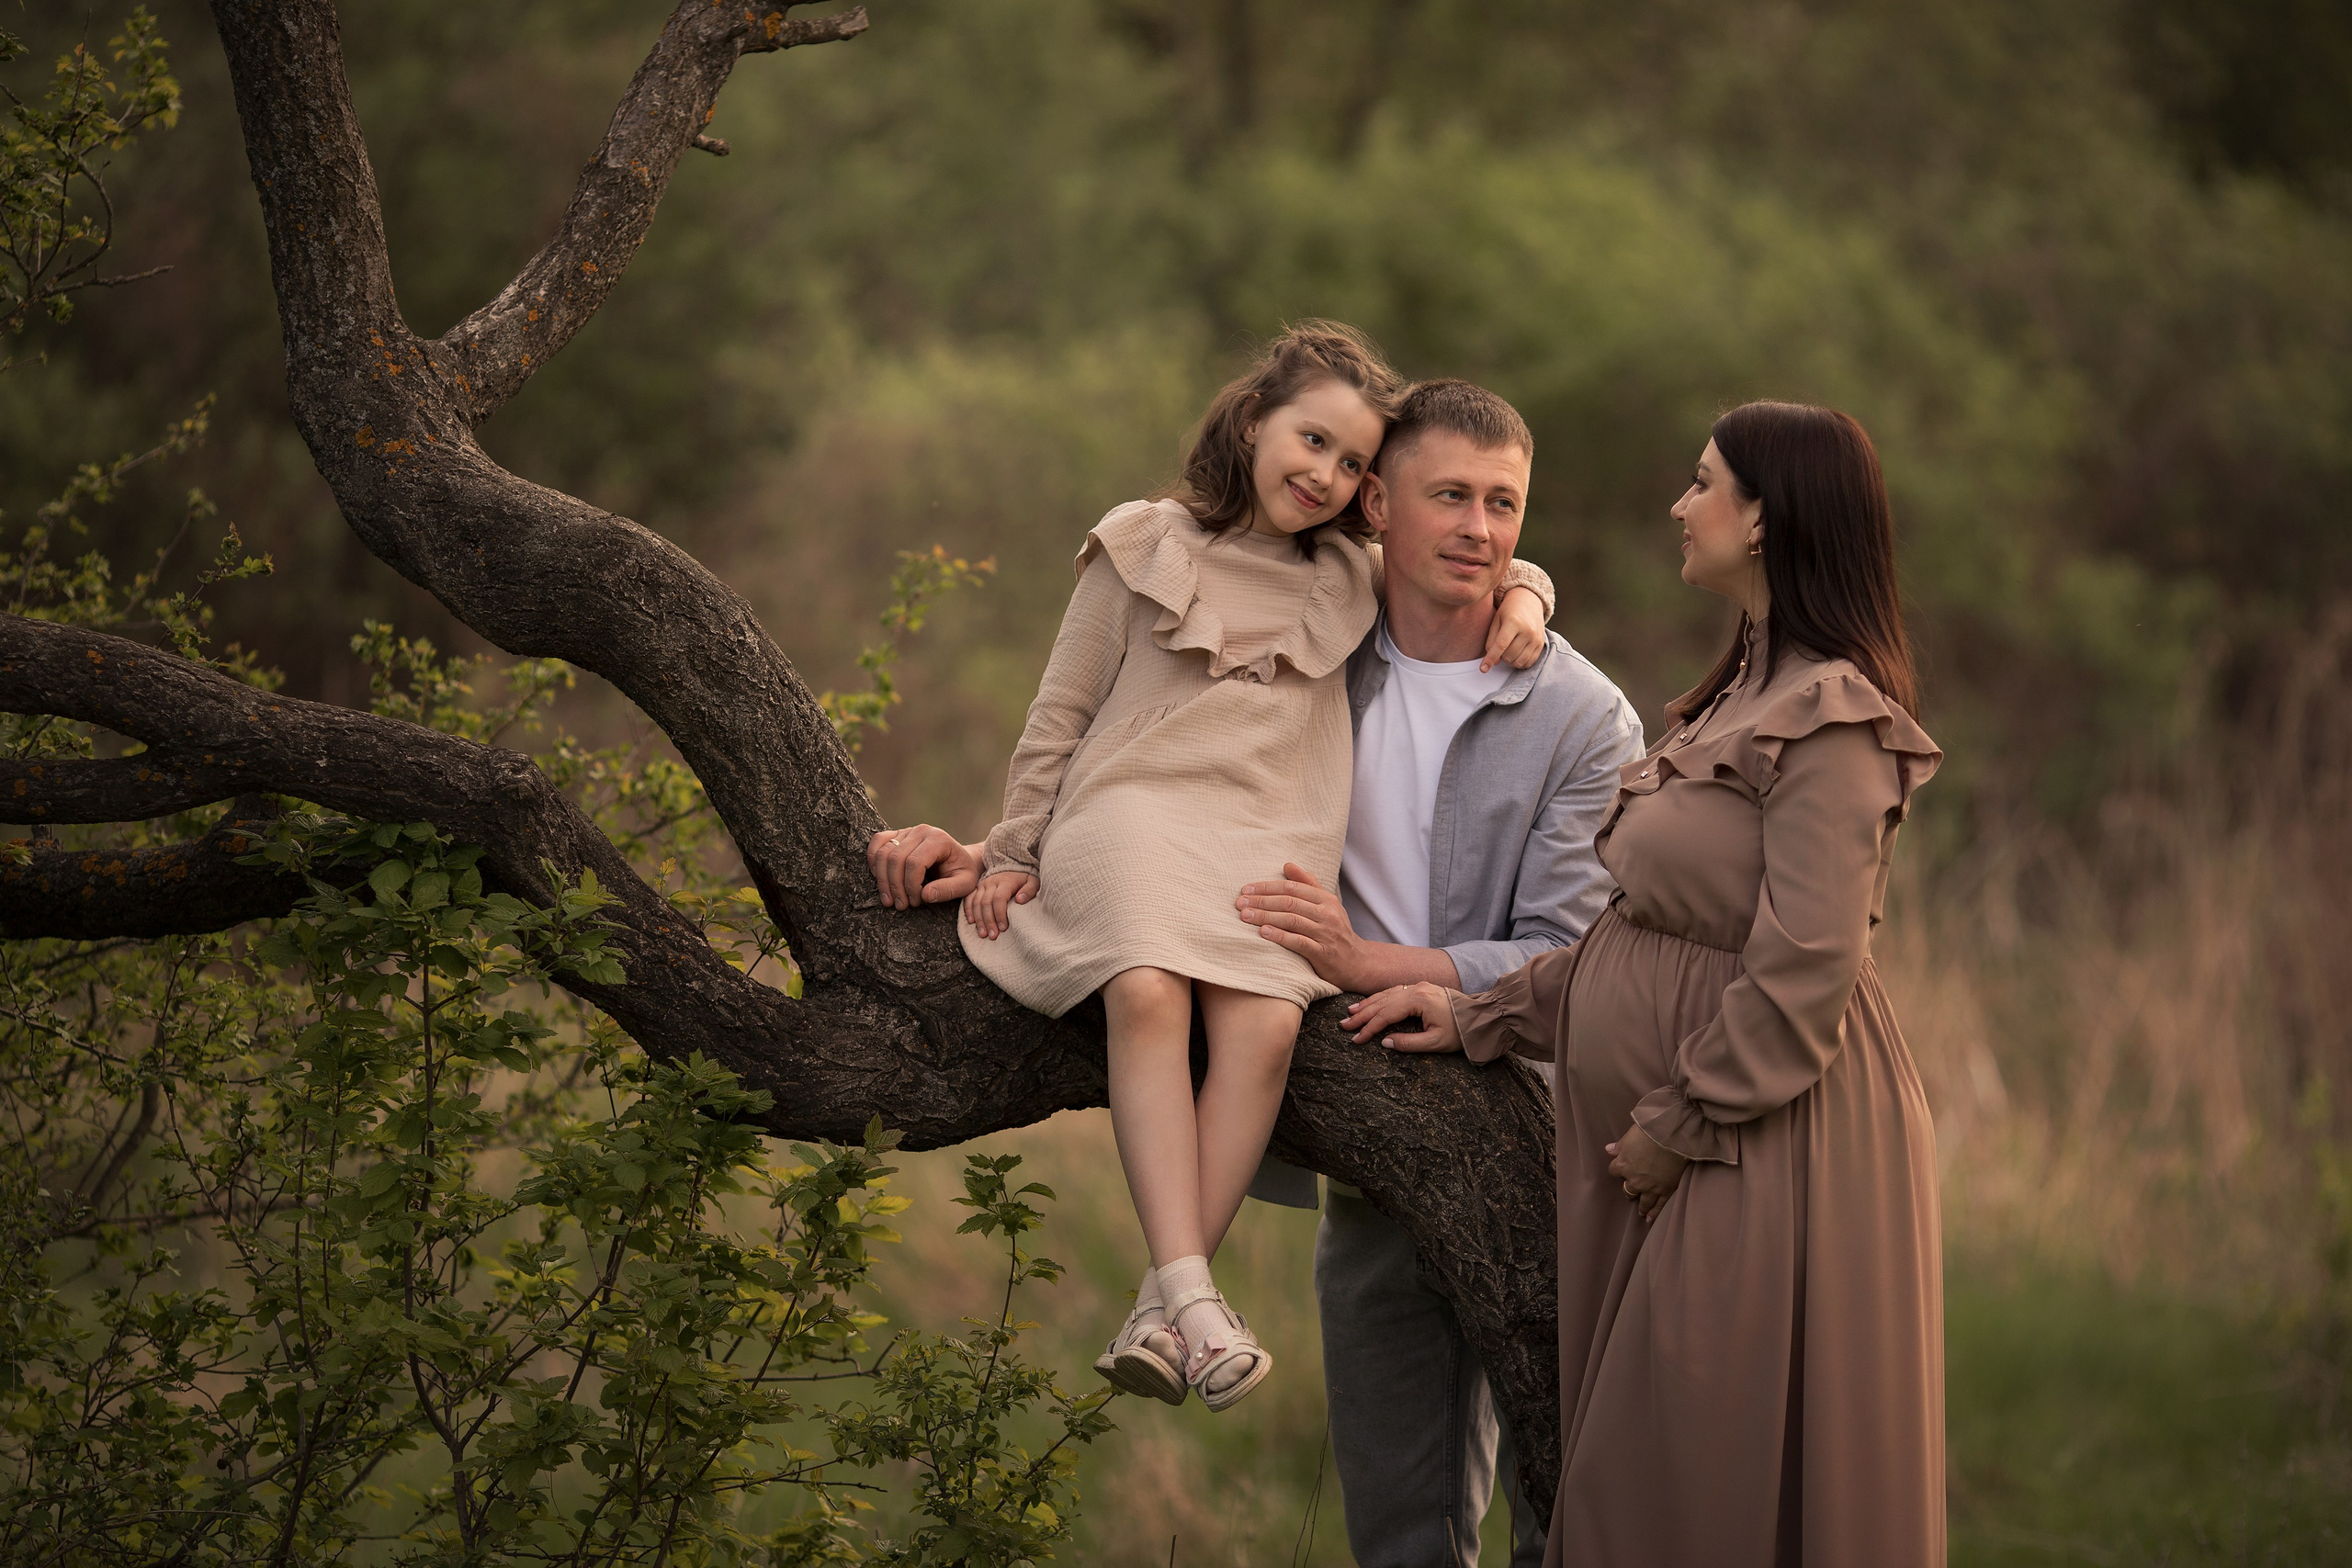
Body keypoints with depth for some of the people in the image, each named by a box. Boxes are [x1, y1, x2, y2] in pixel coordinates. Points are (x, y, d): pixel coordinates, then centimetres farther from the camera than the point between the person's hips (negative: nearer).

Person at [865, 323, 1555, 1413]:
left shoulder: (1351, 582, 20)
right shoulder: (1145, 548, 11)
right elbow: (1060, 712, 13)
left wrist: (1521, 600, 8)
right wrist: (1011, 855, 11)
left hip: (1271, 841, 2)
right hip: (1134, 815, -2)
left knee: (1263, 1025, -30)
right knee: (1148, 991, -34)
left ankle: (1160, 1316, -31)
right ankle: (1190, 1292, -42)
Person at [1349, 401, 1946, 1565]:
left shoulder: (1828, 725, -16)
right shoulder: (1746, 699, 16)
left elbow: (1799, 983, -22)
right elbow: (1650, 934, 17)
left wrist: (1682, 1127, -15)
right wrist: (1478, 1016, 13)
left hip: (1766, 1152, -10)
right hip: (1670, 1146, 10)